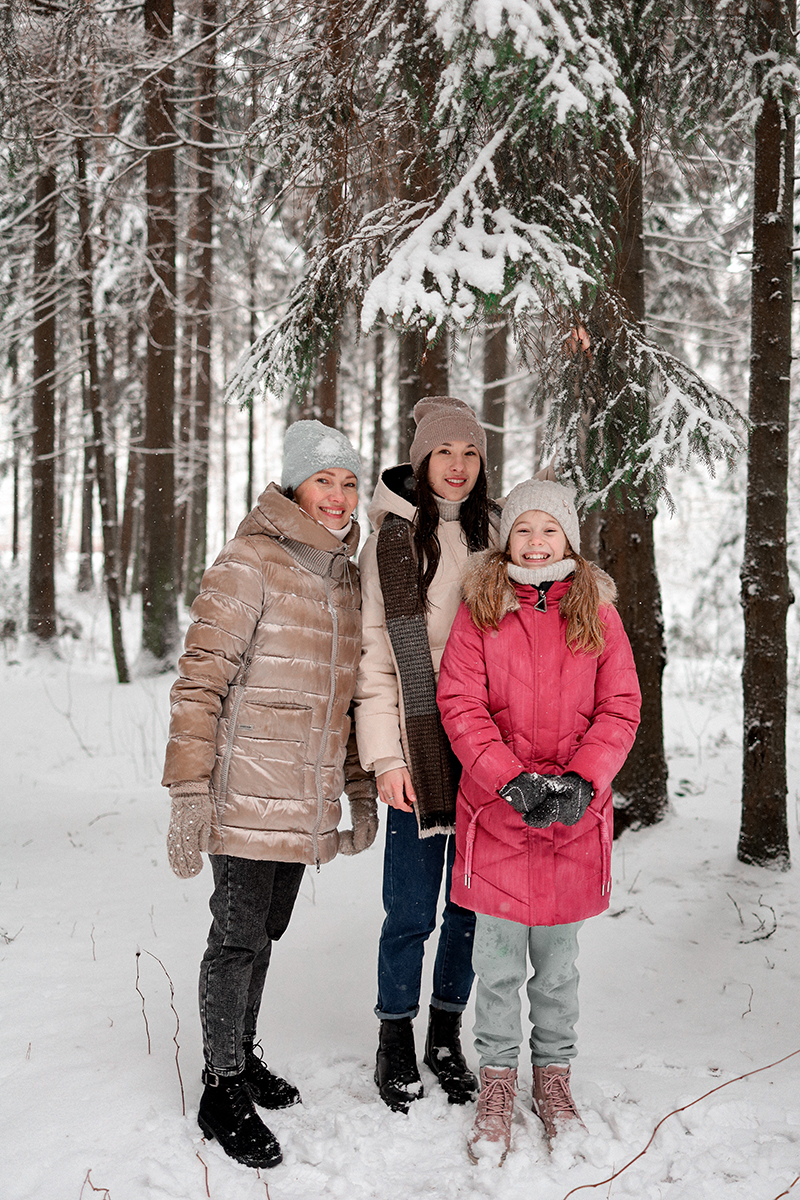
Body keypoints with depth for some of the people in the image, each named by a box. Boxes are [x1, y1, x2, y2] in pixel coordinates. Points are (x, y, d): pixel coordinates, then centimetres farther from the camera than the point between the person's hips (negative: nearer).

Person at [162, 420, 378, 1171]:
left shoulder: (345, 577, 12)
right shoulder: (250, 565, -11)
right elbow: (200, 682, -14)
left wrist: (359, 789, 19)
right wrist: (188, 790, -18)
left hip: (307, 802, 6)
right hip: (247, 796, -6)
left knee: (263, 933, 16)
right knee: (240, 938, 1)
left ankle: (241, 1055, 32)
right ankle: (222, 1088, 16)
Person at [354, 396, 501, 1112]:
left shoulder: (492, 534, 11)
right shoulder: (393, 539, -1)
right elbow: (375, 654, -4)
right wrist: (386, 756, -10)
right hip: (421, 751, -4)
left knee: (472, 904, 10)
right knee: (412, 912, 0)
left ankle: (447, 1035, 27)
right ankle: (396, 1044, 19)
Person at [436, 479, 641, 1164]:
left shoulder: (597, 613, 4)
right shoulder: (480, 608, 1)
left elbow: (620, 708, 1)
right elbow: (460, 704, -4)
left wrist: (581, 782, -14)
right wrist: (512, 780, -15)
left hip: (576, 810, 1)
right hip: (497, 806, -1)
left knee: (557, 958, 12)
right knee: (499, 960, 5)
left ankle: (553, 1073, 31)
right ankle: (497, 1080, 23)